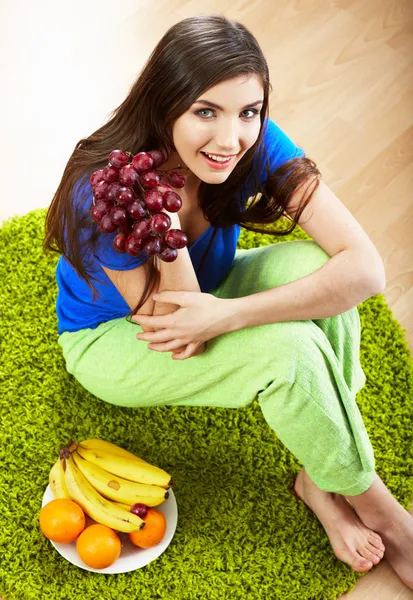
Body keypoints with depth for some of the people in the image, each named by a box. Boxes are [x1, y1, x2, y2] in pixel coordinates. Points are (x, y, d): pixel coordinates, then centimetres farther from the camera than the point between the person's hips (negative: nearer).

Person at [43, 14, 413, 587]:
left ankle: (322, 482, -14)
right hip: (110, 341, -4)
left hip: (205, 293, 5)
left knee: (311, 264, -25)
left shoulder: (257, 146, -23)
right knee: (288, 346, -29)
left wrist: (228, 314, -39)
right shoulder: (103, 193, -33)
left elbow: (366, 266, -30)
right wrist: (165, 229, -45)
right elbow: (173, 328, -29)